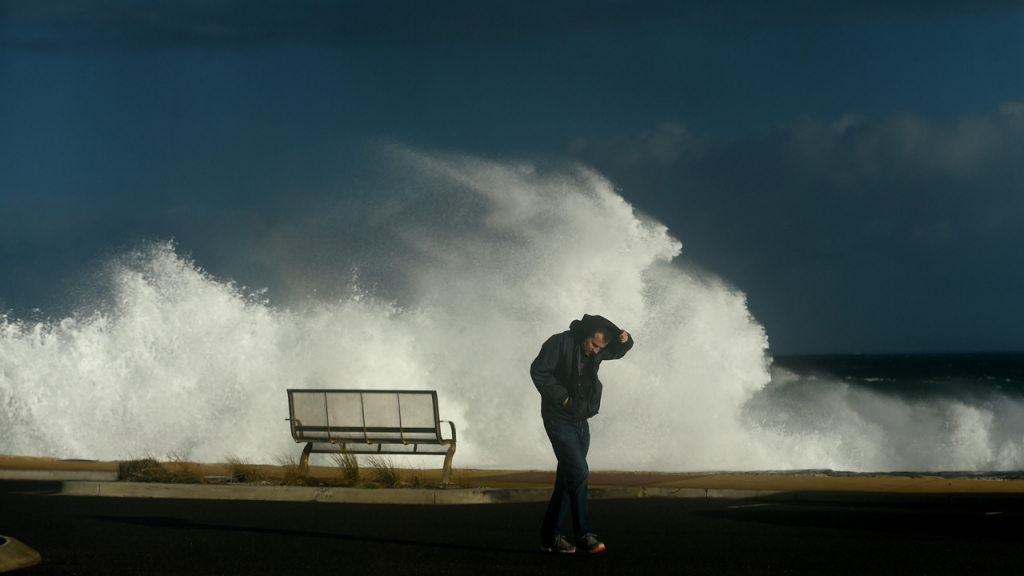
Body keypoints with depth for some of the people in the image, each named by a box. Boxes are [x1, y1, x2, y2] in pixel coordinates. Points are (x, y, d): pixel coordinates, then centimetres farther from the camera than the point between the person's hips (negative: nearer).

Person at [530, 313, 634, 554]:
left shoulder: (597, 350, 3)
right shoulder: (560, 343, -18)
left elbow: (617, 351, 19)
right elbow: (538, 371, -18)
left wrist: (625, 340, -4)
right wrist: (561, 396, -20)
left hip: (580, 421, 8)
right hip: (559, 420, -8)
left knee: (568, 477, 9)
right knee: (578, 472, -16)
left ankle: (550, 536, 17)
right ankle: (584, 536, -15)